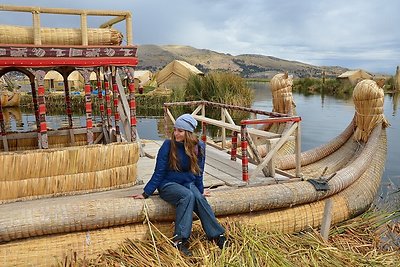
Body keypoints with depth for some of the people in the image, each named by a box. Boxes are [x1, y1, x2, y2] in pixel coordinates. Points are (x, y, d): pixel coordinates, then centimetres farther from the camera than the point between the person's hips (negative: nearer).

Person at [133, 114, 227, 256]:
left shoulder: (199, 146, -5)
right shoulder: (168, 145, -13)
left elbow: (198, 171, 8)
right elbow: (159, 172, -8)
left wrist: (200, 190, 14)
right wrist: (146, 193, -8)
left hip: (188, 183, 3)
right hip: (168, 184, -3)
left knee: (199, 198, -29)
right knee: (188, 196, -33)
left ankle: (217, 235, -25)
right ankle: (180, 239, -32)